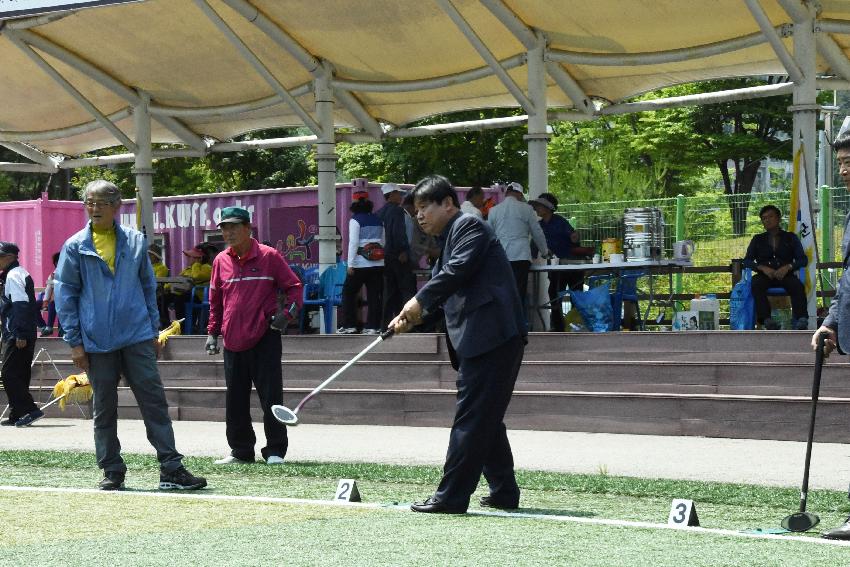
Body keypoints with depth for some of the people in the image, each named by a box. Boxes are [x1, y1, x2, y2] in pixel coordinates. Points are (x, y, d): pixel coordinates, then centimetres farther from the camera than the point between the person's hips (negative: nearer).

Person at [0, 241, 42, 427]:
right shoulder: (19, 273, 20)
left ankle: (30, 410, -16)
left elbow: (20, 305, -20)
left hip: (17, 336, -10)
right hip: (23, 335, 10)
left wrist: (20, 334, -24)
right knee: (20, 375, 11)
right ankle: (17, 415, 15)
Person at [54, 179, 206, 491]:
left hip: (137, 337, 1)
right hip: (97, 342, -1)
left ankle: (171, 468, -2)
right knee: (104, 409, 7)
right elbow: (65, 295, 2)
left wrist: (153, 332, 11)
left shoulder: (136, 242, 6)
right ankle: (112, 472, 16)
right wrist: (75, 342, -2)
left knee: (154, 400, -3)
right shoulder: (75, 247, 1)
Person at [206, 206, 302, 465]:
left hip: (265, 337, -4)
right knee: (235, 400, 7)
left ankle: (275, 451, 3)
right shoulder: (221, 261, 9)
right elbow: (215, 300, 19)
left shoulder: (269, 256, -3)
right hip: (233, 341, 4)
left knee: (271, 396, -5)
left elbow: (294, 286, 2)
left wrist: (287, 312, -13)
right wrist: (213, 332, 14)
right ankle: (241, 451, 16)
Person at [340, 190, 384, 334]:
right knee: (374, 295, 6)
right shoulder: (378, 220, 9)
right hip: (378, 263, 5)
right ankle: (373, 326, 3)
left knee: (348, 292, 7)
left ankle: (349, 325, 4)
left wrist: (350, 264, -11)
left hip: (360, 264, -5)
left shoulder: (355, 220, -7)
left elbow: (353, 243, -12)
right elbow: (383, 242, 13)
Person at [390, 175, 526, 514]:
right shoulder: (448, 241, 26)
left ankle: (451, 496, -11)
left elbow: (458, 271, -19)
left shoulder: (469, 226, -4)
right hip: (480, 341, 10)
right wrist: (413, 318, 5)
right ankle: (504, 492, 22)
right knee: (486, 419, 15)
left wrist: (420, 300, -17)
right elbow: (442, 292, 21)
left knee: (471, 418, -10)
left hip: (491, 337, -10)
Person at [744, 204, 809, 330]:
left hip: (785, 275, 0)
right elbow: (746, 261, 10)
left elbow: (803, 260, 7)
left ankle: (802, 319, -49)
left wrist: (788, 267, -14)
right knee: (756, 283, -35)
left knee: (797, 285, -34)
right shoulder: (758, 239, 20)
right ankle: (766, 319, -49)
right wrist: (762, 268, -11)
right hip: (765, 276, 0)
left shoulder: (790, 238, 17)